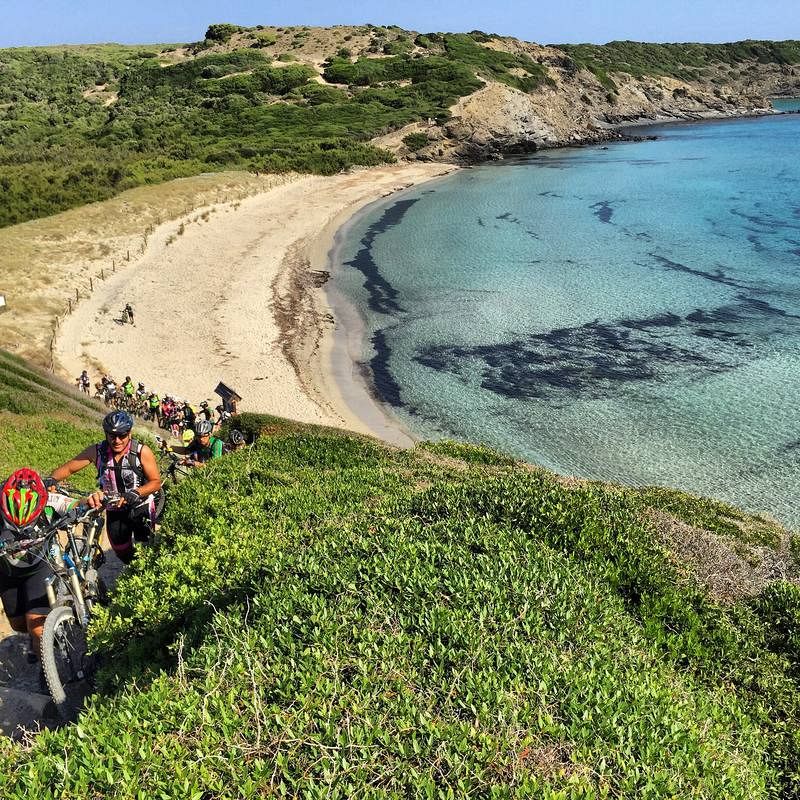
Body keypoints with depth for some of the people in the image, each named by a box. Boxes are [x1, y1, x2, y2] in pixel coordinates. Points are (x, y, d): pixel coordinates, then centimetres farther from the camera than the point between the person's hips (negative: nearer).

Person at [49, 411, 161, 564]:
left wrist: (135, 493, -32)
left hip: (141, 507, -2)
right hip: (114, 510, 3)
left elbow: (156, 482, -16)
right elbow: (67, 468, -7)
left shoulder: (142, 451, -18)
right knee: (123, 553, 8)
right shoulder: (97, 451, -12)